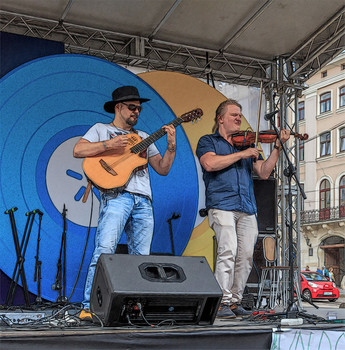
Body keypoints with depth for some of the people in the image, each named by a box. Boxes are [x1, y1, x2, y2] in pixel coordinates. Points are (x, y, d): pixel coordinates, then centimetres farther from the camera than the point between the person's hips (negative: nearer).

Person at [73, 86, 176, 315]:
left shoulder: (143, 137, 28)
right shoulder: (101, 129, 16)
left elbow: (162, 169, 22)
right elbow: (78, 150, 0)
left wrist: (172, 147, 7)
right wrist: (109, 144, -10)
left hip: (143, 201, 5)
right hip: (116, 195, -5)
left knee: (141, 258, 0)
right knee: (105, 250, -19)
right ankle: (90, 306, -18)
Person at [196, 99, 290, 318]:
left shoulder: (247, 144, 24)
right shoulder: (208, 141, 11)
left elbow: (264, 173, 14)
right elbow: (210, 163, -12)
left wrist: (278, 147, 5)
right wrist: (242, 154, -9)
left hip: (247, 209, 5)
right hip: (222, 206, -5)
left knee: (246, 255, -1)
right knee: (228, 250, -19)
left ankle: (235, 301, 10)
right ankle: (223, 303, -14)